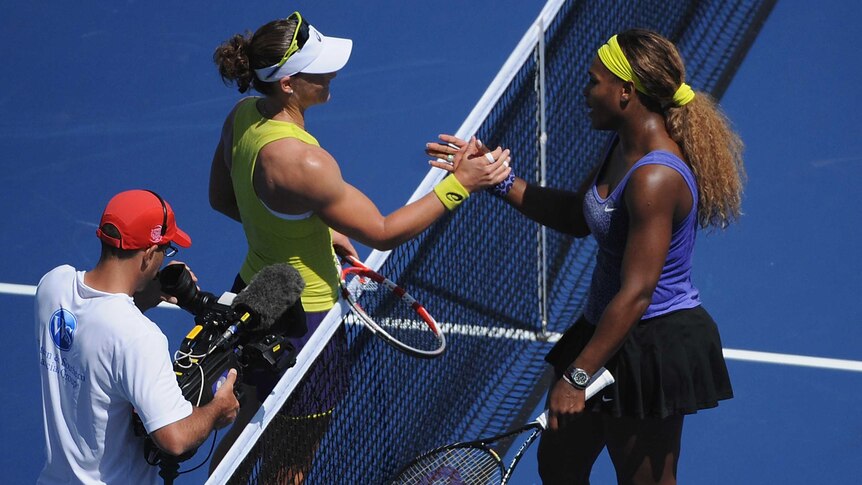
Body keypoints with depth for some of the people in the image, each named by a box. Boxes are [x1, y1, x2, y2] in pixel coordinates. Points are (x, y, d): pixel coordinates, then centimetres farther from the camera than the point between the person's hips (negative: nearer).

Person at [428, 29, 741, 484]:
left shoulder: (655, 179, -29)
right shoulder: (625, 146, 2)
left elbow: (636, 293, -28)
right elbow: (578, 215, 15)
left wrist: (577, 375, -24)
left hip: (654, 346, -10)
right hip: (604, 327, 10)